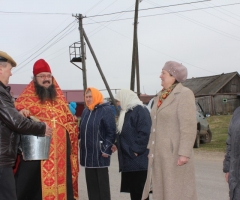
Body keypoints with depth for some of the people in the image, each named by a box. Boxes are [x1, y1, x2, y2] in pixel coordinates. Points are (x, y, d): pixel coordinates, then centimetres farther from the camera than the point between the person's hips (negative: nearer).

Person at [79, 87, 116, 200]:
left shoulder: (106, 110, -8)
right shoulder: (85, 111, 15)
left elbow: (111, 132, -12)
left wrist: (106, 149, -17)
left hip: (100, 154, -7)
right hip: (88, 154, 7)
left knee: (102, 182, 2)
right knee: (91, 183, 12)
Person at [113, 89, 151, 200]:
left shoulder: (140, 110, -11)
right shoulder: (126, 112, 19)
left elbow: (145, 133, -20)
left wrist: (136, 150, -20)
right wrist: (117, 145, 11)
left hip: (139, 160, -9)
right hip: (129, 160, 10)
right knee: (133, 190, 13)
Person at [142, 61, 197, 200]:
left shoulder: (184, 94, -11)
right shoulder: (161, 96, 13)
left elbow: (188, 126, -18)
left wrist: (184, 153, -22)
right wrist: (152, 149, 16)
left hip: (175, 153, -8)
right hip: (160, 153, 8)